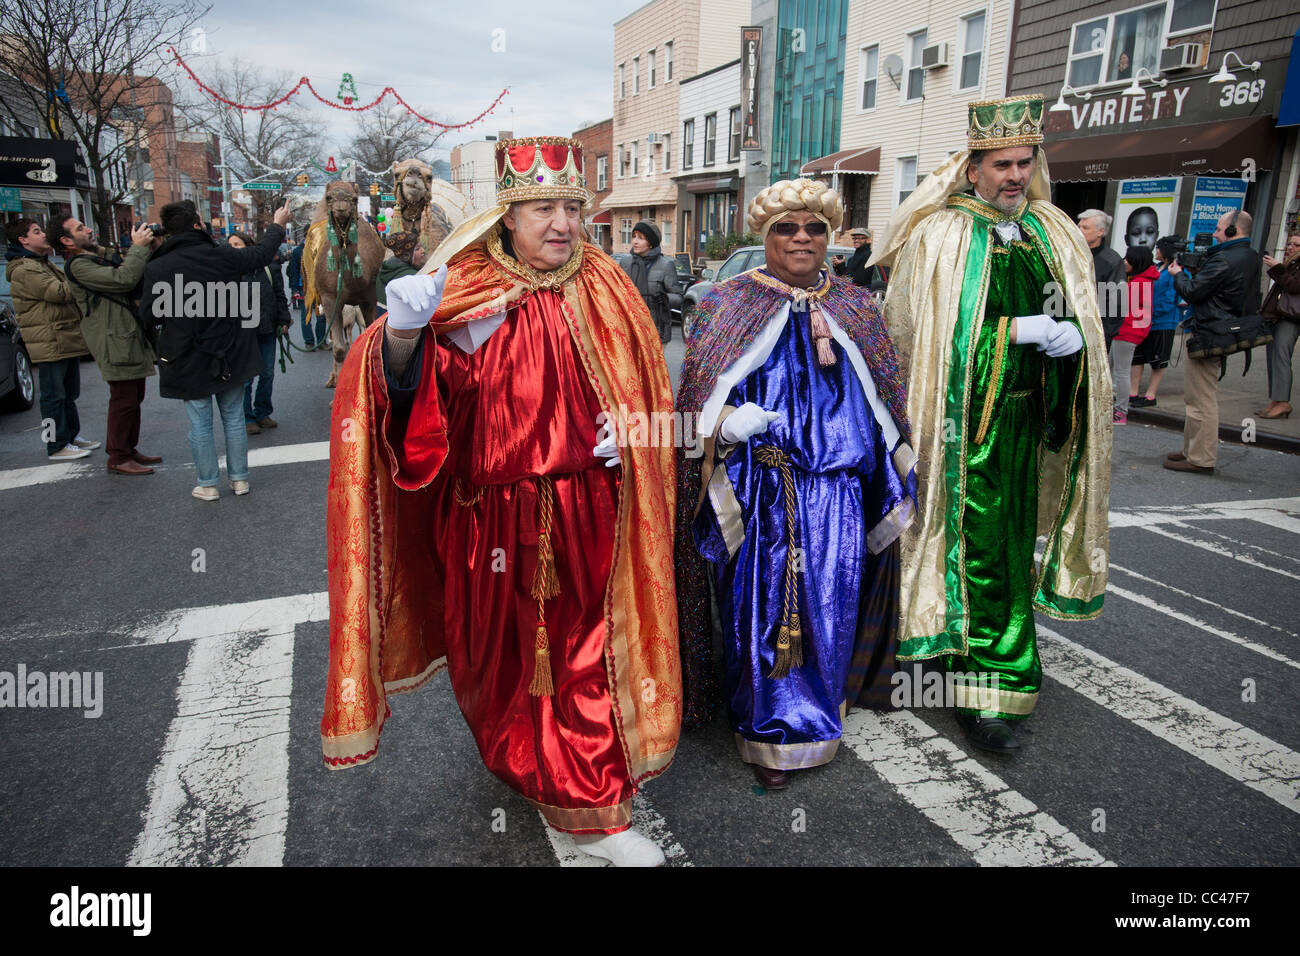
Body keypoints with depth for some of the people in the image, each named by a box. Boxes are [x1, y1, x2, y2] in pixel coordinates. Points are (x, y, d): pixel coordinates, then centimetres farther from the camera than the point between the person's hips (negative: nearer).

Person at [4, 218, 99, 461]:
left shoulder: (45, 263, 20)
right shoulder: (23, 270, -13)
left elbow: (66, 292, 20)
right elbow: (59, 293, -22)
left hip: (67, 339, 10)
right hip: (50, 343, -10)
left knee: (69, 393, 17)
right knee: (54, 395, -3)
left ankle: (71, 436, 28)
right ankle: (57, 446, 3)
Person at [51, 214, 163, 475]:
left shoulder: (98, 258, 21)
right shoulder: (79, 265, -11)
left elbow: (137, 286, 17)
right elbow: (123, 279, -25)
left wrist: (147, 248, 5)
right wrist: (138, 247, -14)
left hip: (131, 338, 10)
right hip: (115, 344, -10)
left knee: (134, 397, 16)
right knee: (124, 400, -7)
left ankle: (130, 449, 26)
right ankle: (118, 458, 1)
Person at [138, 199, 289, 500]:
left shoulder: (156, 268, -11)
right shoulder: (222, 255, -11)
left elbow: (147, 314, -6)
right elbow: (262, 254, 6)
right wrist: (277, 225, 23)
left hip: (187, 359, -1)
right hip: (229, 355, 1)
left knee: (200, 422, 9)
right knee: (234, 416, 13)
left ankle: (207, 484, 17)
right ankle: (239, 478, 21)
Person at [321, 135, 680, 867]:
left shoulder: (605, 291, 2)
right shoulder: (470, 295, -8)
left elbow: (641, 385, 11)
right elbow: (410, 391, -19)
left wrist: (627, 429, -8)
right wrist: (403, 336, -39)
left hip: (587, 516, 2)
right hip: (497, 517, -2)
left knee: (583, 650, 11)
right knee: (508, 654, 16)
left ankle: (591, 811, 32)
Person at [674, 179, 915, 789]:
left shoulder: (855, 308, 13)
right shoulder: (728, 305, 4)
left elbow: (886, 398, 17)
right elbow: (701, 401, 1)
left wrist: (892, 476, 12)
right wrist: (732, 425, -19)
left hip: (837, 491, 3)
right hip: (760, 491, -3)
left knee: (829, 604, 9)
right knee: (762, 604, 1)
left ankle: (816, 714, 32)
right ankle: (769, 734, 18)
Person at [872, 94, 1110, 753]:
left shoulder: (1053, 234, 10)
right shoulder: (939, 237, -8)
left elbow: (1082, 322, 15)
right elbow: (930, 334, -15)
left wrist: (1068, 334, -10)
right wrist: (1026, 330, -17)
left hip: (1024, 417, 7)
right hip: (963, 419, -6)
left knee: (1012, 536, 15)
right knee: (978, 546, -6)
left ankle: (978, 655, 34)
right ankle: (985, 693, 4)